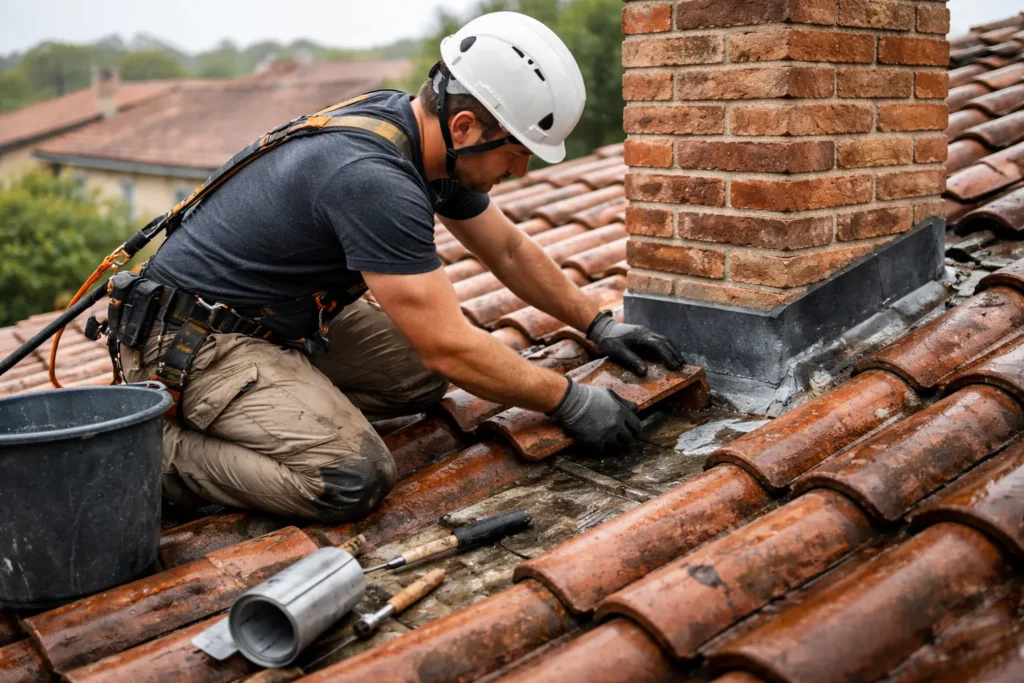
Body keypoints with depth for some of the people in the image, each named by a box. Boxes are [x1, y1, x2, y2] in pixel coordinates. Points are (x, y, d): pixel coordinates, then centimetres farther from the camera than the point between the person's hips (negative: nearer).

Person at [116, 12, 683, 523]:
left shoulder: (424, 137, -1)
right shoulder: (374, 179, -31)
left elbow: (508, 251, 14)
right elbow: (450, 346, -28)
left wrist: (598, 324, 16)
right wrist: (571, 402, -17)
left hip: (285, 321, 10)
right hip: (194, 340, -10)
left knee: (424, 376, 7)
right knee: (353, 480, -24)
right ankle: (159, 447, -7)